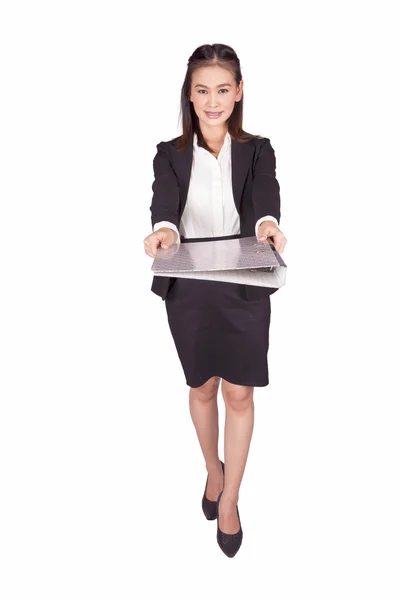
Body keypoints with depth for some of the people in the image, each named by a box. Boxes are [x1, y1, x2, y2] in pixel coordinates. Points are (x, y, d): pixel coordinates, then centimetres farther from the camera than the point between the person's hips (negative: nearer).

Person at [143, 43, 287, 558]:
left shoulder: (257, 151, 5)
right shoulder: (171, 154, 5)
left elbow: (265, 195, -16)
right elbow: (165, 202, -16)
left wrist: (267, 223, -40)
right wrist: (164, 228, -39)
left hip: (245, 287, 0)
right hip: (188, 289, 1)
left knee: (239, 394, 4)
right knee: (202, 387, 15)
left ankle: (229, 499, 25)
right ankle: (213, 471, 42)